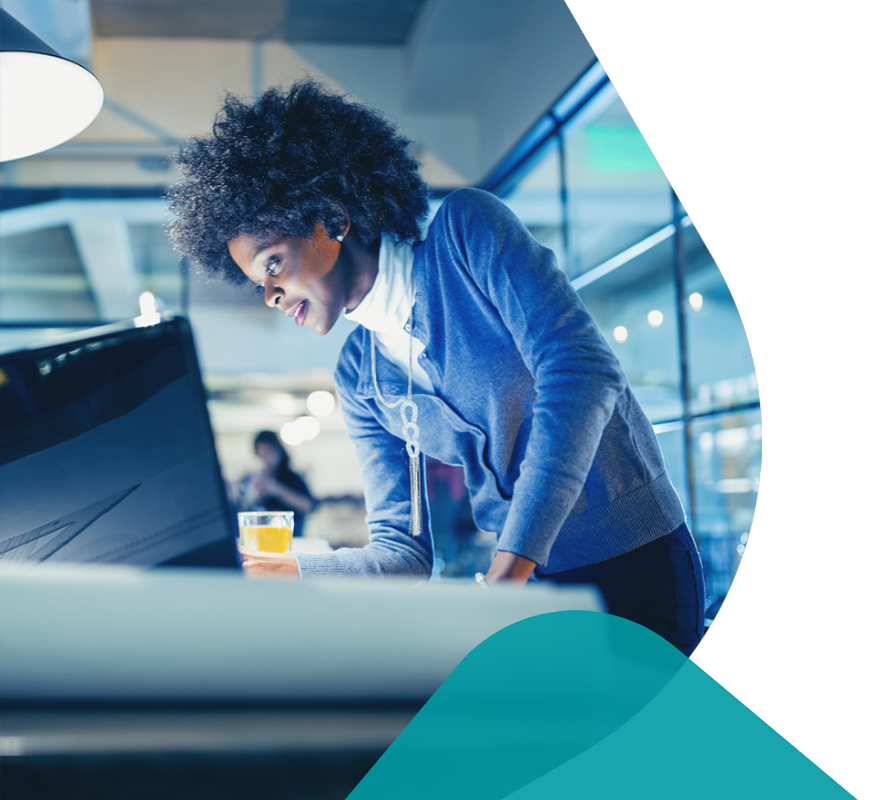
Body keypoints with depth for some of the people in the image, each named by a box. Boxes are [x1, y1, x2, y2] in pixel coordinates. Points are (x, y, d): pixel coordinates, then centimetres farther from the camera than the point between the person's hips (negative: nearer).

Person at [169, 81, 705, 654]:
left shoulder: (465, 227, -9)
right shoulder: (359, 377, 7)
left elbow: (582, 370, -22)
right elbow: (405, 551, 6)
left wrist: (508, 570, -27)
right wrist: (285, 571, -14)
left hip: (638, 561, -5)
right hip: (534, 579, 5)